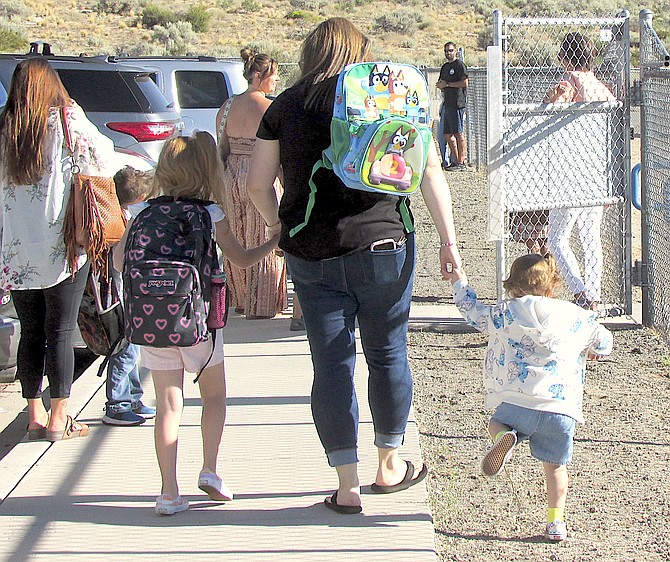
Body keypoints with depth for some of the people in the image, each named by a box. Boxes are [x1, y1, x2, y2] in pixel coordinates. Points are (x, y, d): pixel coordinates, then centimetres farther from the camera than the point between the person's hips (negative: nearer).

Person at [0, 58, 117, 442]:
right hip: (62, 245, -3)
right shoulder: (67, 118, -4)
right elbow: (103, 155, 7)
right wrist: (89, 187, 23)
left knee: (31, 333, 10)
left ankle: (36, 416, 15)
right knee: (61, 332, 1)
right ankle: (59, 419, 4)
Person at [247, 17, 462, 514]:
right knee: (388, 355, 15)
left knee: (331, 366, 6)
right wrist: (448, 240, -1)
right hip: (382, 244, 0)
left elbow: (258, 184, 5)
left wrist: (279, 225, 22)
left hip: (311, 255, 1)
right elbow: (429, 167, -3)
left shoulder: (285, 106, 6)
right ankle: (390, 467, 28)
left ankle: (347, 486, 8)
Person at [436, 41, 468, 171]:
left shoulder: (460, 65, -5)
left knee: (459, 134, -8)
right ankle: (455, 160, 16)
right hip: (448, 104, 9)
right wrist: (440, 85, 1)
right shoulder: (445, 67, 21)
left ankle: (461, 162, -7)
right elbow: (441, 85, 25)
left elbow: (464, 83, -16)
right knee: (447, 134, 9)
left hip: (458, 104, -9)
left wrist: (448, 84, -11)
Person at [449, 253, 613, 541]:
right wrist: (597, 348, 56)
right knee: (555, 465, 17)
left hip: (517, 402, -2)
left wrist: (459, 282, 46)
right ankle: (556, 523, 17)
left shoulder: (503, 314, 10)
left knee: (496, 424, 26)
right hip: (563, 409, 2)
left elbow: (472, 310, 27)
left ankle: (504, 436, -9)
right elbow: (603, 342, 31)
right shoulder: (577, 318, 16)